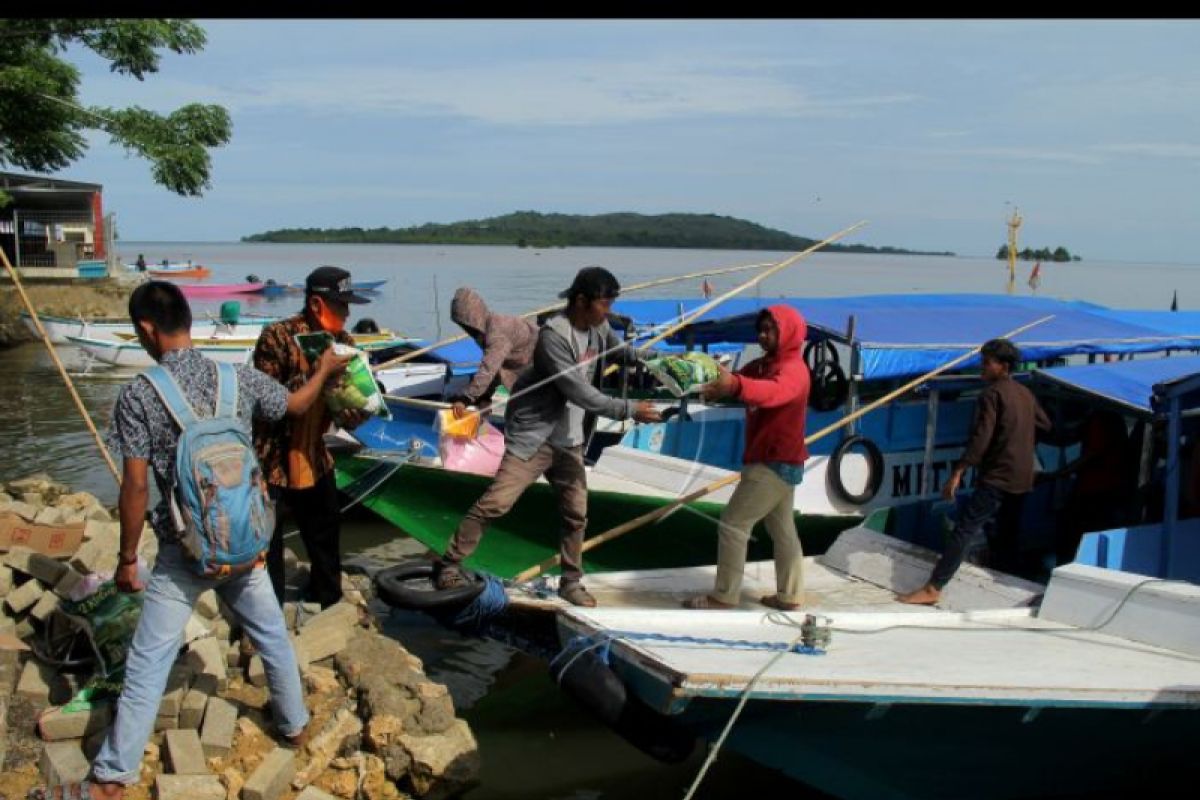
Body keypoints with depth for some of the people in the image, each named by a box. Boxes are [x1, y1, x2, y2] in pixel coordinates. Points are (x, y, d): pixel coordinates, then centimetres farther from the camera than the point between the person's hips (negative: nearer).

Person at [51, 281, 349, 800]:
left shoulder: (138, 394, -14)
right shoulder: (240, 378, -4)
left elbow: (135, 486, -14)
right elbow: (296, 406, 16)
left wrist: (127, 558, -2)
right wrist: (324, 370, 36)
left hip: (184, 550, -4)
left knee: (148, 664, 5)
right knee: (272, 635, 23)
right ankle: (295, 724, 41)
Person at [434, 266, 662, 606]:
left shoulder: (599, 330, 2)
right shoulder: (553, 336, -23)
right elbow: (579, 392, -26)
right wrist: (630, 410, -23)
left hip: (569, 441, 8)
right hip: (533, 436, -7)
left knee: (576, 513, 9)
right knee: (496, 503, -9)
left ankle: (571, 582, 24)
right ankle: (448, 565, 4)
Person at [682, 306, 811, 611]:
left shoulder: (794, 369, -18)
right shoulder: (764, 365, 14)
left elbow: (774, 392, -41)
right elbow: (732, 380, 3)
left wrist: (735, 385, -59)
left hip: (777, 464, -10)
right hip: (777, 463, 10)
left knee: (732, 524, -7)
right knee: (782, 529, 14)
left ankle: (724, 596, -2)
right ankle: (790, 595, 21)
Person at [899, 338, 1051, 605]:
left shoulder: (992, 394, -11)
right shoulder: (1026, 394, 13)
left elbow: (981, 438, -20)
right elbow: (1045, 425, 26)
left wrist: (957, 472, -22)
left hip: (996, 478, -8)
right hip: (1022, 480, 8)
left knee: (965, 531, -12)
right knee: (1006, 536, 15)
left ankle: (932, 589, -17)